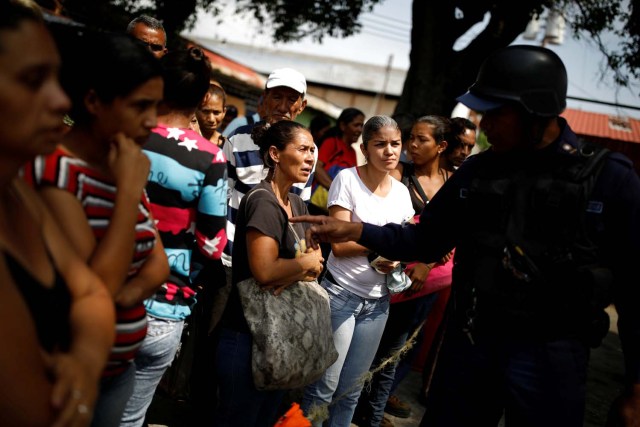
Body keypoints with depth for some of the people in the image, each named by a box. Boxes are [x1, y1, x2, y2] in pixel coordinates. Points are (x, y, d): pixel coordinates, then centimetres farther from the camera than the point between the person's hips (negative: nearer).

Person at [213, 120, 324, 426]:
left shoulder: (297, 203, 9)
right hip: (248, 333, -9)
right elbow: (264, 270, -29)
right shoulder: (263, 201, -18)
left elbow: (313, 262, 5)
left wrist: (293, 275, -17)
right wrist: (307, 263, -12)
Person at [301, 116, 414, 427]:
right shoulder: (347, 179, -8)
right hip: (340, 294, -5)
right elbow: (340, 245, -14)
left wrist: (396, 259, -12)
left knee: (352, 387, 13)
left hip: (377, 300, 5)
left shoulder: (401, 191, 7)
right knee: (325, 384, -3)